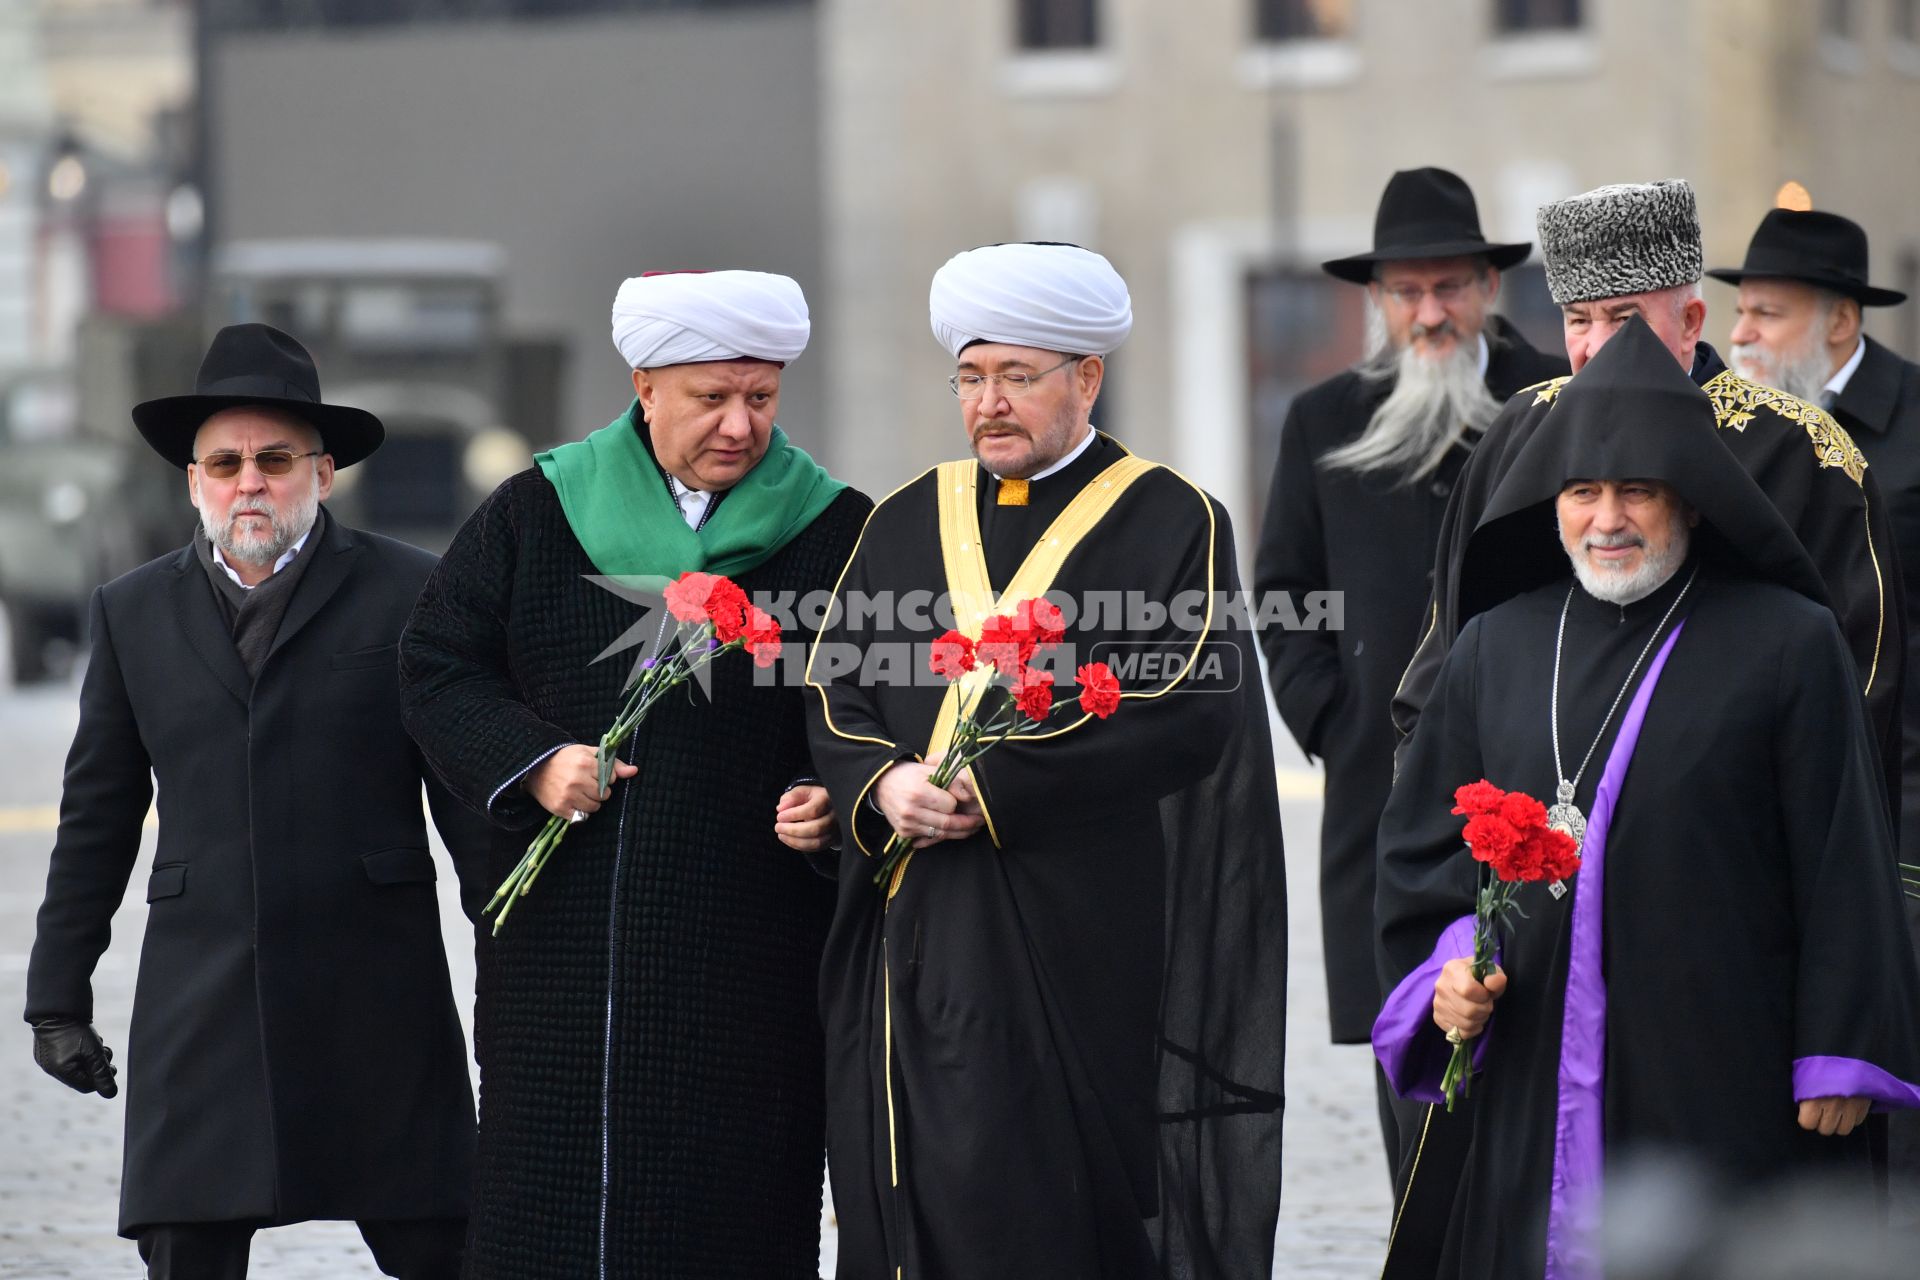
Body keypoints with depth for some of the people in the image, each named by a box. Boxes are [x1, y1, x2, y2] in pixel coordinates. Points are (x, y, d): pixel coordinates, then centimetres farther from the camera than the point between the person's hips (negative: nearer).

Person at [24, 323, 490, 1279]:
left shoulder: (409, 592, 3)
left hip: (376, 991, -2)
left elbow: (471, 799, 3)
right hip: (199, 1001, 2)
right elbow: (95, 820, 14)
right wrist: (59, 993, 12)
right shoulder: (133, 612, 12)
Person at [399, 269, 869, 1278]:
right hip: (559, 946, 1)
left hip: (748, 961, -1)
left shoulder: (836, 532, 4)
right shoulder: (535, 513, 7)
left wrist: (837, 799, -13)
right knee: (540, 1195, 2)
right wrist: (529, 762, -7)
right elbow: (437, 664, 9)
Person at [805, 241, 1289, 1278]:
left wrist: (991, 789, -17)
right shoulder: (907, 522, 16)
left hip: (1085, 952, -4)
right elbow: (835, 691, 11)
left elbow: (1188, 711, -12)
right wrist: (885, 786, -12)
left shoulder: (1171, 523, 0)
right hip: (918, 949, 4)